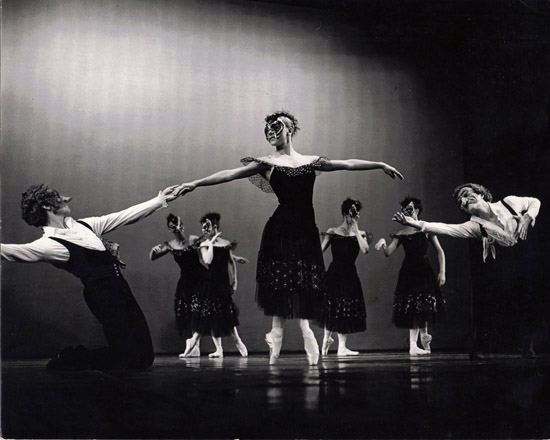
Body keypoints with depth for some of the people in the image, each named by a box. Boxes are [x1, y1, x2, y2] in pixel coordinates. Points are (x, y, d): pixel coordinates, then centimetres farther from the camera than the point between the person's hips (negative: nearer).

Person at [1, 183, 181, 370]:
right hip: (103, 297, -8)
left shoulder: (83, 225, 15)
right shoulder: (49, 244, -10)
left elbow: (125, 216, 20)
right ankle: (69, 359, 13)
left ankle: (77, 355, 24)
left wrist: (160, 199, 22)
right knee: (130, 360, -6)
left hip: (122, 291, 8)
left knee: (144, 357, 8)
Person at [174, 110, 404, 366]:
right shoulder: (268, 163, 5)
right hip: (281, 229, -3)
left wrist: (381, 165, 21)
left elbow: (348, 164, 19)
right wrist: (196, 183, -10)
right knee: (284, 287, -5)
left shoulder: (311, 162, 14)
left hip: (306, 229, 3)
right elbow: (230, 174, -2)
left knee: (304, 286, 2)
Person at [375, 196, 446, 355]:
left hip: (424, 271, -2)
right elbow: (388, 253, 0)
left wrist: (442, 272, -4)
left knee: (423, 306, -5)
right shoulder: (401, 234, 8)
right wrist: (383, 243, -20)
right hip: (408, 272, 2)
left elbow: (440, 251, 4)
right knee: (412, 308, -1)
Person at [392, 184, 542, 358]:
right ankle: (481, 347, 6)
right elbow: (447, 229, -16)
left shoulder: (509, 202, 0)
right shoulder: (475, 226, -3)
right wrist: (416, 224, -28)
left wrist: (526, 219, -4)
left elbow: (535, 202, 16)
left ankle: (528, 345, 23)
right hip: (505, 266, 0)